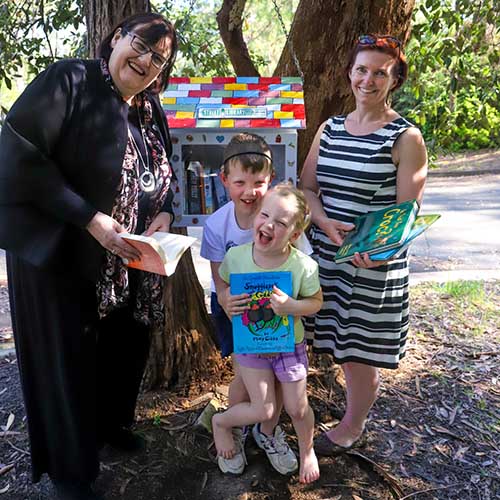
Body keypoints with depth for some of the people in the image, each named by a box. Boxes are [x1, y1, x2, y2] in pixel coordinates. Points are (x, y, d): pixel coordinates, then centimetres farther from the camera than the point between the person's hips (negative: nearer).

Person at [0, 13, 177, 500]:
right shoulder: (68, 80, -11)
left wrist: (164, 214, -6)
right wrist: (90, 219, -23)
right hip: (58, 256, -6)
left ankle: (110, 424, 47)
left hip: (127, 260, 7)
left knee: (125, 348, 17)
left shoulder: (151, 112, 9)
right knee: (68, 360, 6)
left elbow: (162, 178, 17)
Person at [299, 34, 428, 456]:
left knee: (361, 351, 10)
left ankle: (352, 427, 35)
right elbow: (307, 187, 8)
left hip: (374, 265, -4)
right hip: (325, 256, 4)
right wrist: (326, 223, -12)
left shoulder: (406, 138, -9)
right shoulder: (329, 129, 6)